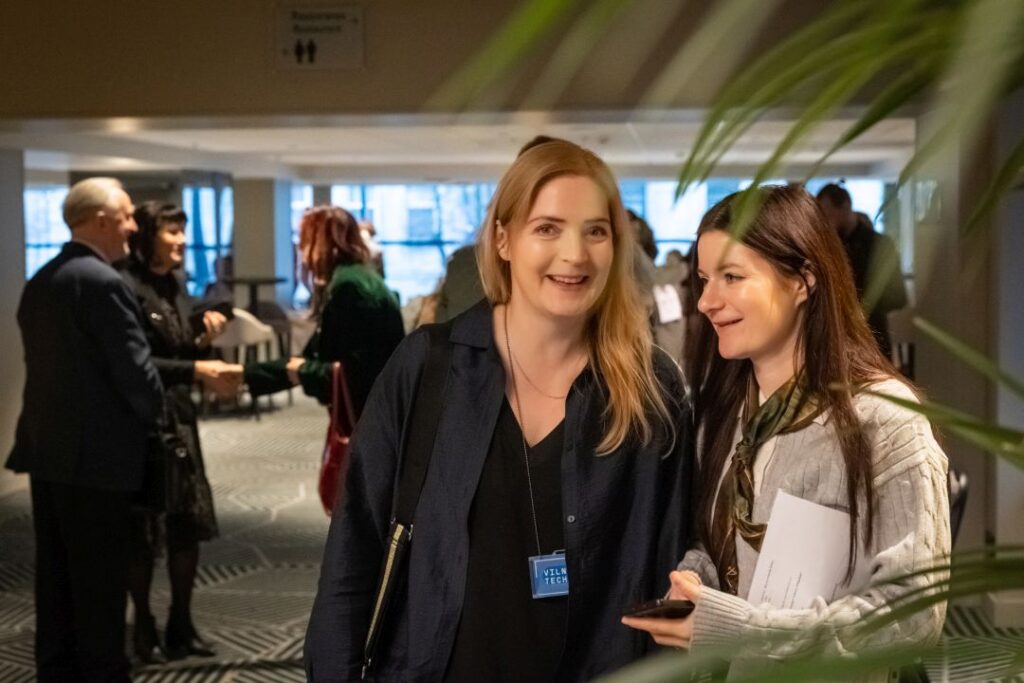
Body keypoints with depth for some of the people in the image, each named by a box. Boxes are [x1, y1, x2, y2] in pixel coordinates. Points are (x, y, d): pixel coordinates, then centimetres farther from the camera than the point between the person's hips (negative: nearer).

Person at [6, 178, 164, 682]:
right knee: (100, 580, 0)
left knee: (56, 575, 14)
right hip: (96, 453, -8)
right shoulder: (103, 282, -16)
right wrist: (153, 414, 2)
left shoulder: (39, 281, 11)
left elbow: (49, 362, 14)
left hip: (46, 448, 9)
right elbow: (135, 368, -17)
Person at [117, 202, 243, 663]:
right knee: (144, 531, 2)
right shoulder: (126, 287, -14)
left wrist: (205, 337, -4)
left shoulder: (176, 283, 10)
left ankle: (180, 626, 22)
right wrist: (196, 371, -25)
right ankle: (143, 628, 17)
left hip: (180, 419, 7)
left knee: (189, 525, 10)